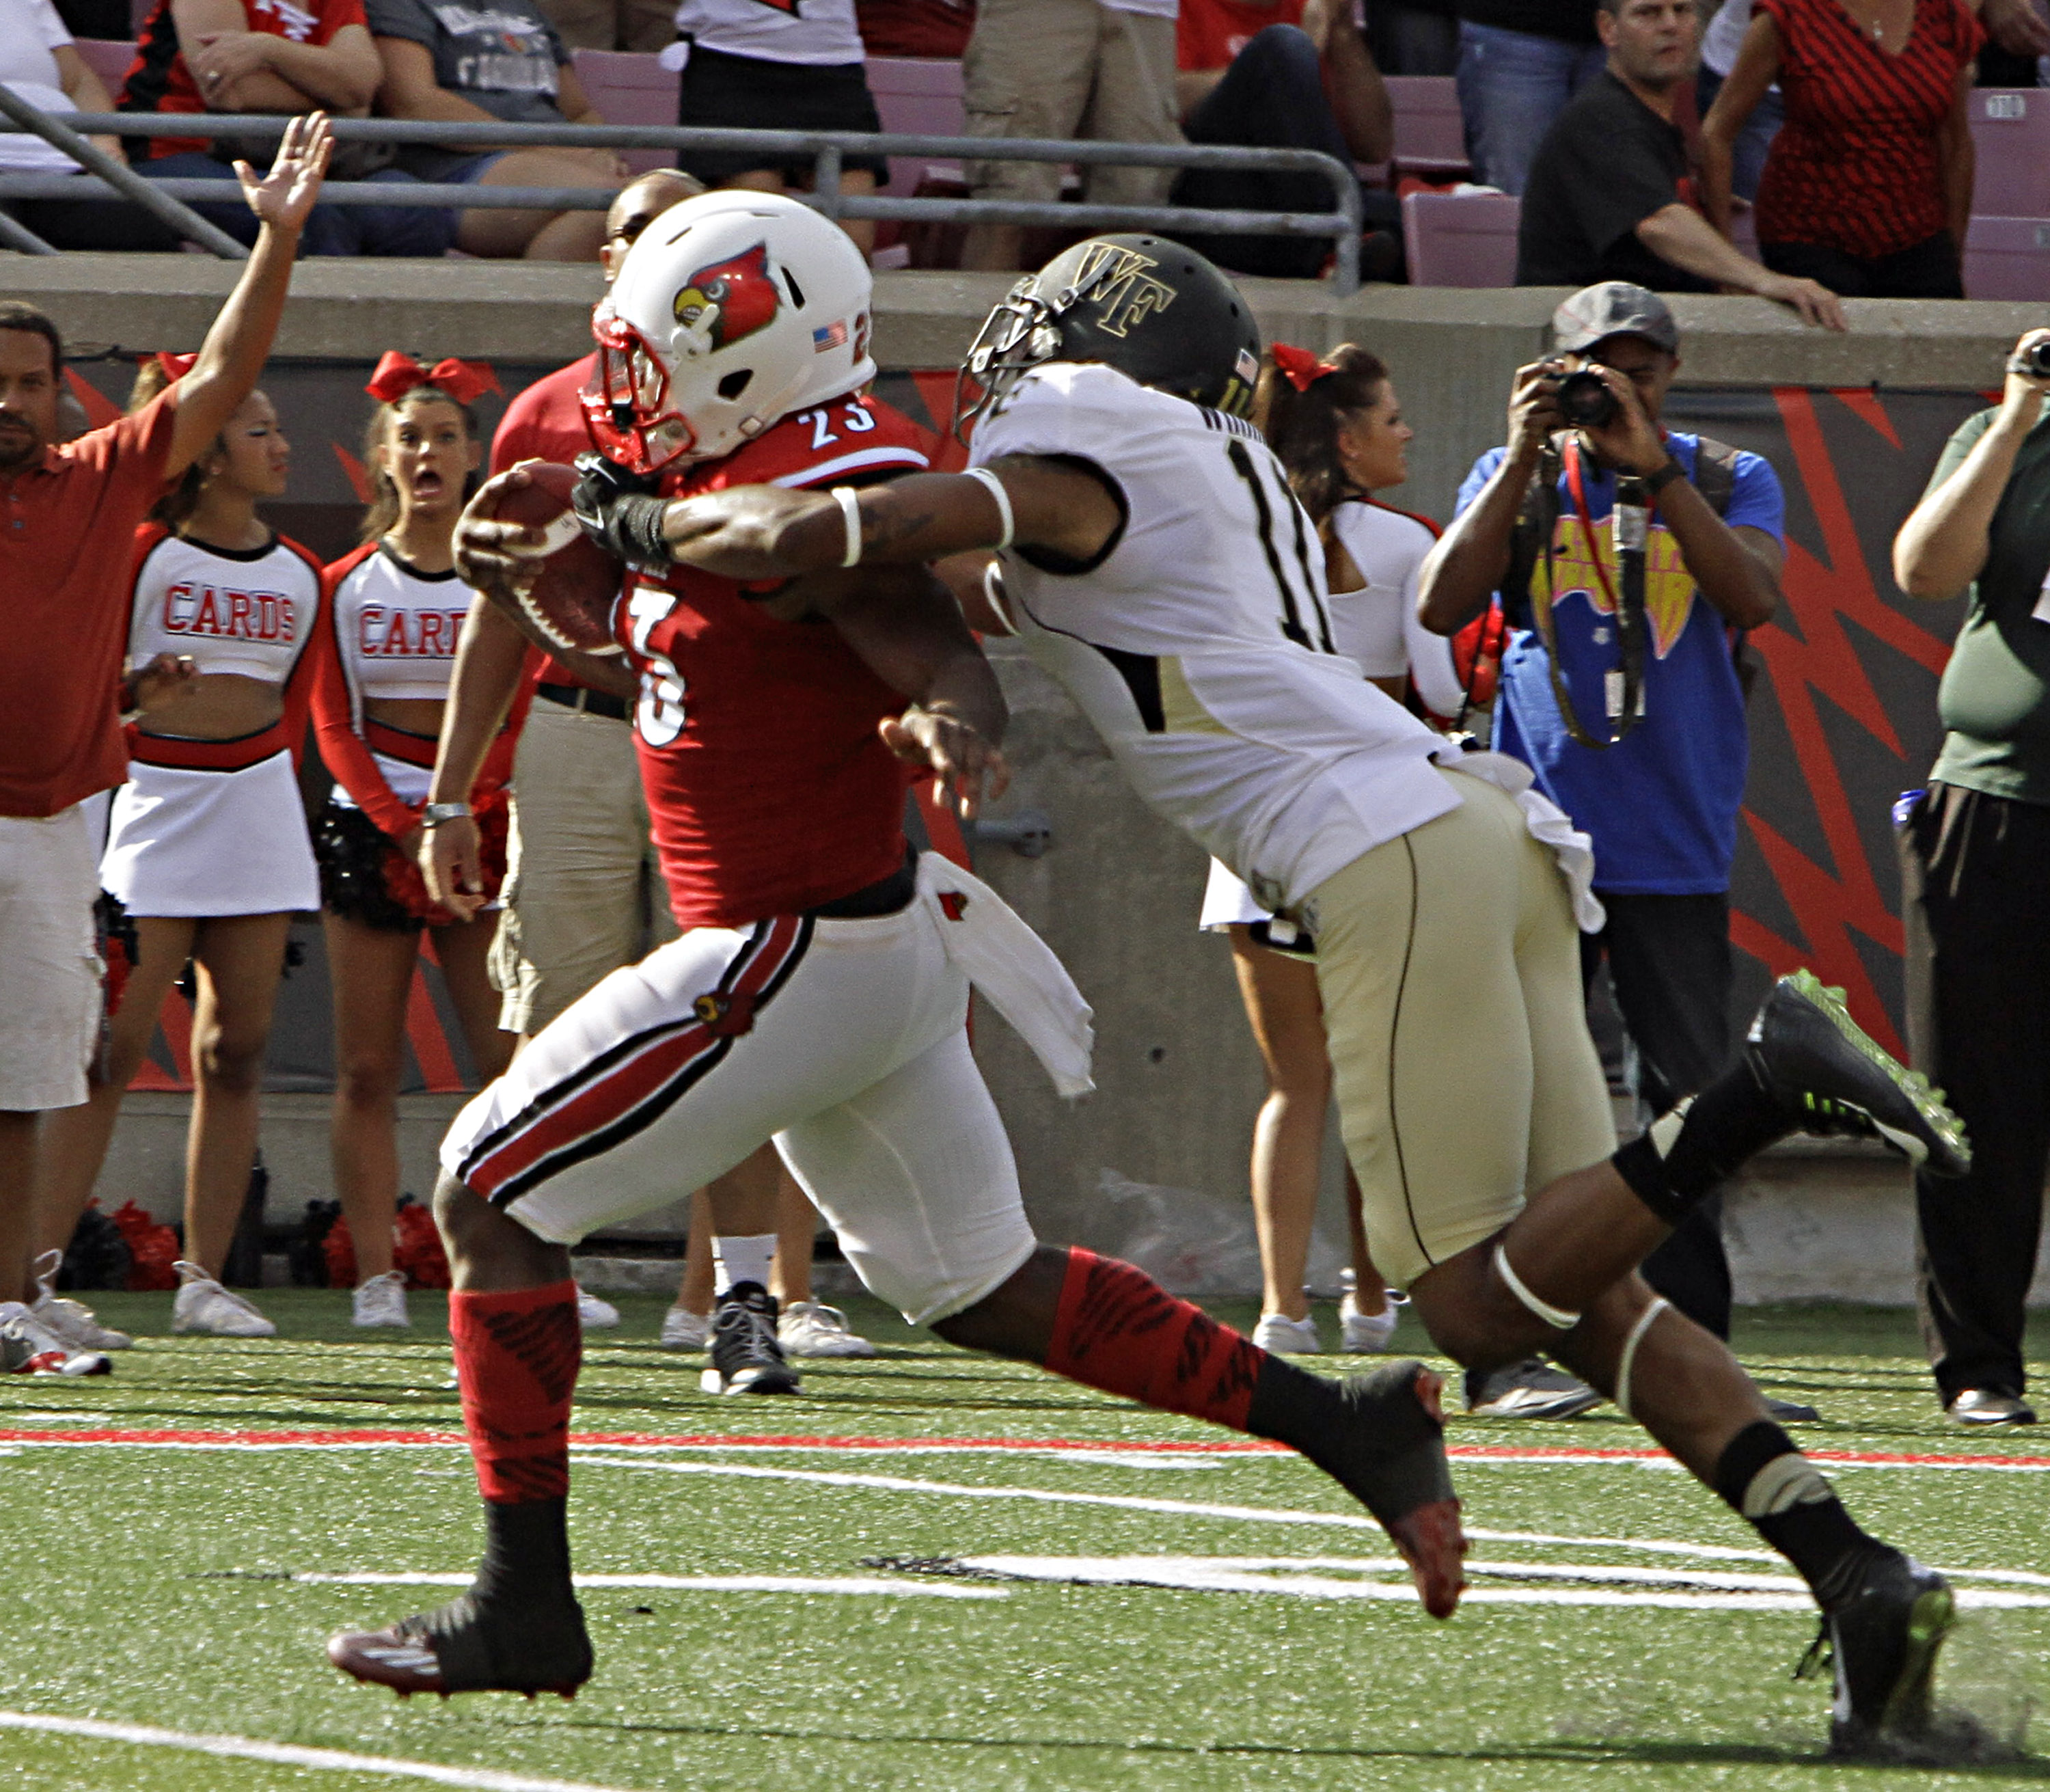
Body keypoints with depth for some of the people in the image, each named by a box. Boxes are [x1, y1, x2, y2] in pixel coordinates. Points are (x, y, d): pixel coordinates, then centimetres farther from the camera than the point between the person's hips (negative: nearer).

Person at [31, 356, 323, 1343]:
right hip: (148, 805, -5)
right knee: (114, 1046, -11)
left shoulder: (300, 576, 10)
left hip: (258, 806, 5)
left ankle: (204, 1278, 6)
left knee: (236, 1050, 2)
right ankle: (37, 1269, -10)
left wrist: (272, 797, 11)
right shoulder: (144, 555, -5)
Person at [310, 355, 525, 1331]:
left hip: (486, 824, -1)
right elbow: (333, 724, 3)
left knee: (515, 1064, -9)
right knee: (368, 1069, -3)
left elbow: (522, 716, 0)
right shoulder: (348, 585, 8)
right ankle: (375, 1277, -2)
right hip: (369, 821, 1)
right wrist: (403, 827, -11)